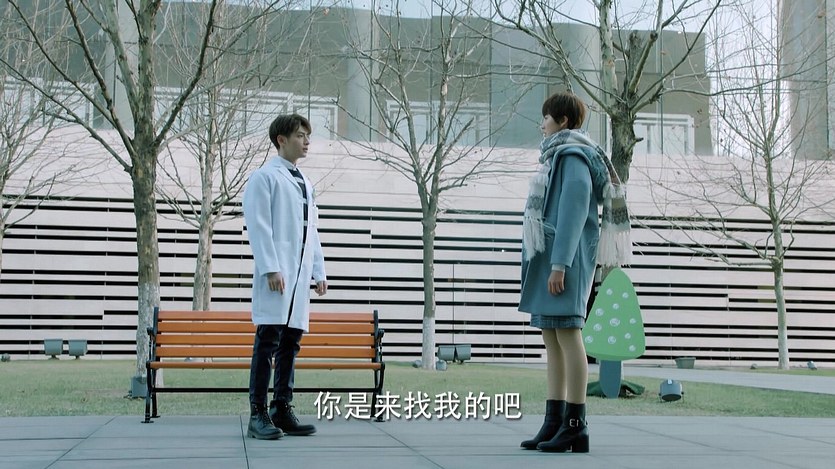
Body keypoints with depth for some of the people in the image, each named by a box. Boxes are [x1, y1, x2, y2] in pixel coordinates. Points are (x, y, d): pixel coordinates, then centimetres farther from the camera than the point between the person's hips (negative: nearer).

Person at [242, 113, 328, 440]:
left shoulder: (305, 183, 22)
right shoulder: (264, 177, 0)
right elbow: (258, 226, -9)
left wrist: (319, 272, 15)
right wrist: (271, 268, -17)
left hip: (300, 276, 7)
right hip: (276, 273, -7)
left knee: (290, 344, 6)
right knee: (268, 342, -8)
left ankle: (282, 411, 11)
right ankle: (258, 415, -5)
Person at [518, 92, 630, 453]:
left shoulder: (573, 156, -8)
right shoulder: (559, 156, 22)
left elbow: (574, 211, -18)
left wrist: (559, 264, -23)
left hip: (564, 256, -10)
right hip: (548, 257, 10)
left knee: (567, 335, -11)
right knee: (552, 339, 6)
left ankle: (576, 427, -9)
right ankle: (554, 424, 8)